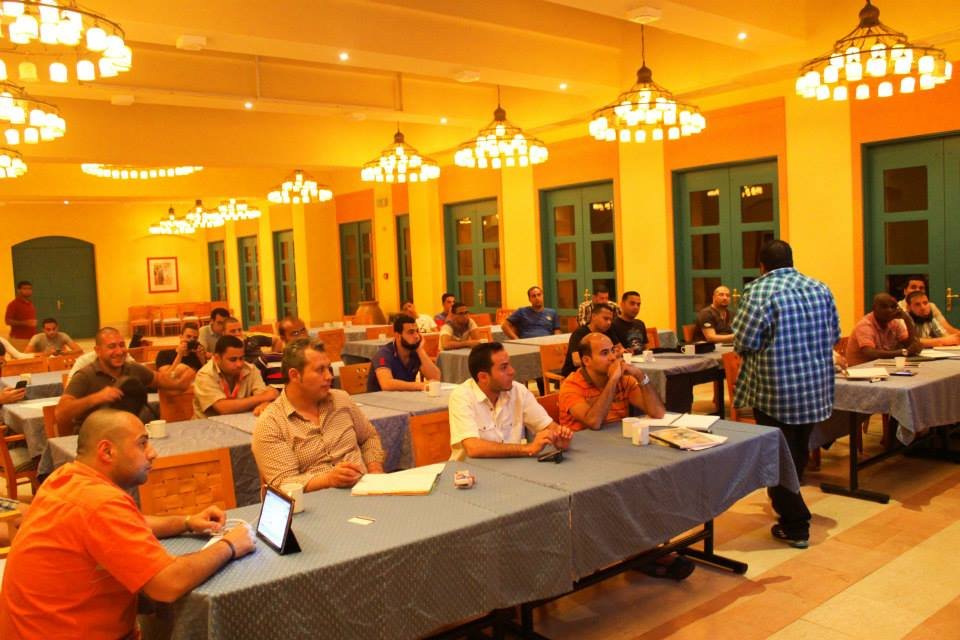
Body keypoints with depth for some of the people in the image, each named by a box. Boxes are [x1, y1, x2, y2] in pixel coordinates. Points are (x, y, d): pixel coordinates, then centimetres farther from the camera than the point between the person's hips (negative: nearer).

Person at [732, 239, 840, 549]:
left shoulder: (759, 291, -14)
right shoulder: (820, 288, 4)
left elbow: (744, 343, -15)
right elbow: (834, 336, 10)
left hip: (775, 392, -6)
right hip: (816, 389, 6)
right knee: (798, 453, 22)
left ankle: (795, 526, 10)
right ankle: (791, 508, 39)